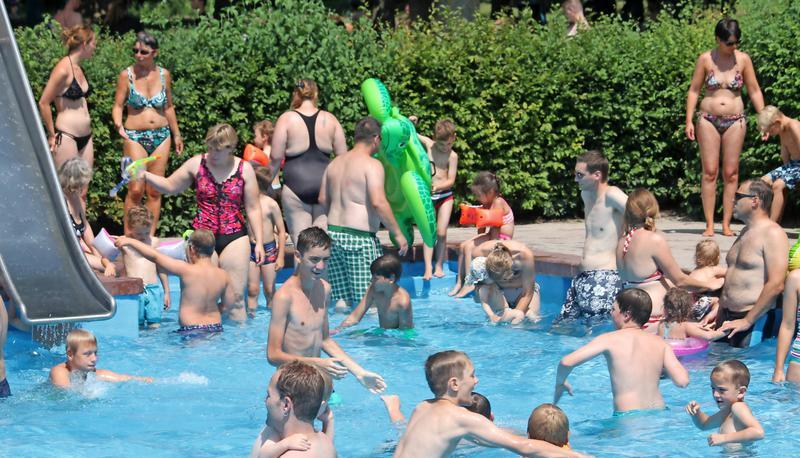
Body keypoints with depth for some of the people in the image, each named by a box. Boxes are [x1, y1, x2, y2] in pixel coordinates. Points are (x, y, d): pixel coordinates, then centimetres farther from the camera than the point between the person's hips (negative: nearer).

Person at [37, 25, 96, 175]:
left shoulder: (78, 69, 13)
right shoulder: (63, 69, -13)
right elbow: (44, 103, -14)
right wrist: (52, 135, -9)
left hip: (85, 137, 9)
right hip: (66, 138, -9)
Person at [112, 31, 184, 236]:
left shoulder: (164, 75, 6)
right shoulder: (126, 75, -3)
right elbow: (118, 105, -1)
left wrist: (176, 134, 20)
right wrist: (118, 124, -21)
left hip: (161, 136, 3)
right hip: (135, 137, -3)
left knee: (155, 191, 4)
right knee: (136, 190, -11)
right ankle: (128, 236, -2)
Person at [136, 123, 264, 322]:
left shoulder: (244, 169, 0)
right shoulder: (197, 164, 2)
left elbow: (253, 209, 5)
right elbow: (170, 186, 13)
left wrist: (259, 242, 2)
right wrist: (145, 176, -3)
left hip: (234, 238, -1)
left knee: (235, 297, -2)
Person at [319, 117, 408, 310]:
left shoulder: (335, 162, 14)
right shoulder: (372, 164, -9)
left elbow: (323, 199, 19)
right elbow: (378, 202, -19)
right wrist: (397, 233, -13)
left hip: (333, 234, 8)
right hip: (359, 236, -7)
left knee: (342, 297, 11)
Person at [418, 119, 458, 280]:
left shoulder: (452, 156, -10)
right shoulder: (427, 144, -5)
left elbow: (451, 180, -11)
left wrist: (439, 186, -29)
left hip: (445, 196, -1)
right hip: (427, 196, 1)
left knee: (441, 232, -3)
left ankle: (439, 266, 8)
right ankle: (428, 268, -7)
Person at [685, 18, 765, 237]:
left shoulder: (743, 59, 1)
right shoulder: (705, 59, -2)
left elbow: (754, 91, 8)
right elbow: (694, 90, 3)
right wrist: (689, 121, -3)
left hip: (735, 120, 1)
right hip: (708, 119, -1)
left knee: (731, 173, 0)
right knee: (709, 172, -4)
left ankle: (726, 224, 4)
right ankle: (709, 225, -2)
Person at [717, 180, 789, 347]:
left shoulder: (772, 234, -12)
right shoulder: (746, 232, 18)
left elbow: (776, 285, -20)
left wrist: (747, 321, -18)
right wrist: (719, 313, 16)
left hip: (754, 320, -8)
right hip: (728, 317, 8)